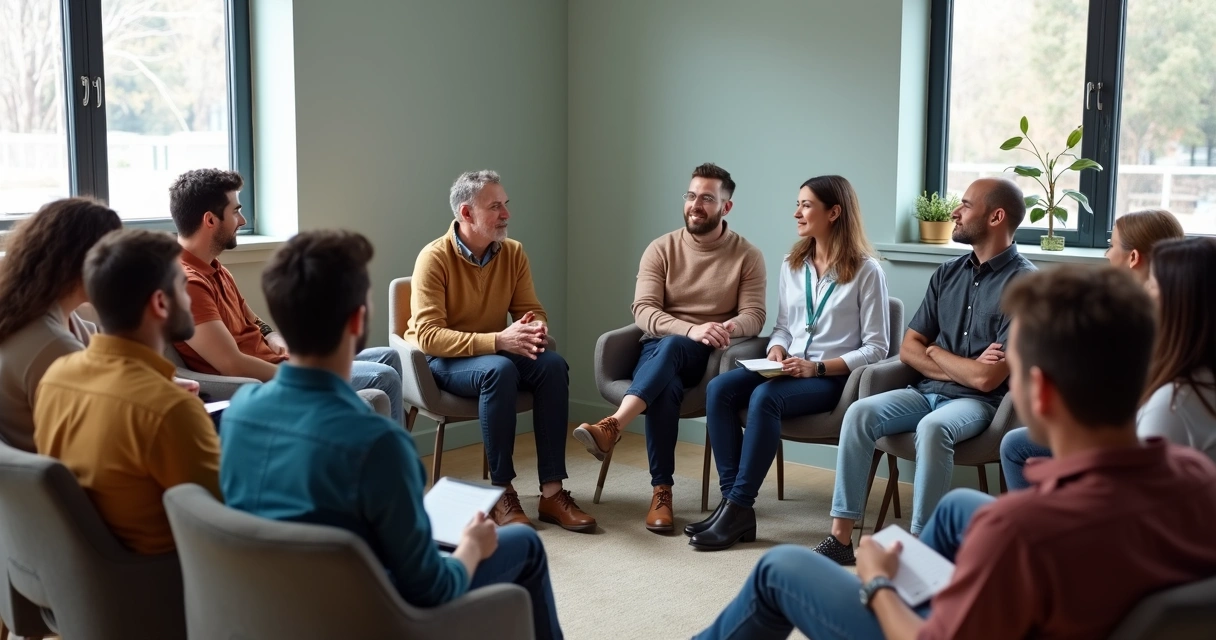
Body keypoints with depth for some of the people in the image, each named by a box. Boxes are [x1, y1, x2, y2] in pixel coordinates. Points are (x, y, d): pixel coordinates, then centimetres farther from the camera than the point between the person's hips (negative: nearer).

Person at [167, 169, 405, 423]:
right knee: (382, 379, -15)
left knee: (387, 357, 13)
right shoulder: (187, 282, -22)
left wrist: (271, 335, 0)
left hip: (274, 364, 11)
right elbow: (232, 366, -27)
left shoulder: (213, 269, 11)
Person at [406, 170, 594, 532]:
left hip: (495, 352, 5)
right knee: (499, 370, -35)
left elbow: (531, 310, 4)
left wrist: (537, 329, -23)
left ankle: (552, 492, -22)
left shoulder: (513, 253, -1)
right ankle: (502, 493, -25)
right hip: (440, 360, -5)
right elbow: (427, 335, -25)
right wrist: (498, 341, -35)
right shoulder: (435, 258, -17)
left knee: (553, 365, -23)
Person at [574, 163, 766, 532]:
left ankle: (612, 427, -51)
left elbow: (754, 316, -6)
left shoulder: (747, 256, 2)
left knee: (671, 347, -37)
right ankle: (661, 491, -33)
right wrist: (693, 329, -25)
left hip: (711, 356, -1)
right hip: (659, 350, 1)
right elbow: (643, 311, -8)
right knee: (664, 385, -36)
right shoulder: (661, 249, 3)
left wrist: (727, 328, -31)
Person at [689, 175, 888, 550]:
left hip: (834, 377, -6)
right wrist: (777, 350, -4)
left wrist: (817, 367, -18)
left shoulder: (866, 270, -5)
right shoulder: (792, 265, 13)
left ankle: (738, 509, -27)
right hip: (789, 371, 6)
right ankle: (731, 499, -23)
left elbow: (876, 348, -8)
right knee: (719, 389, -22)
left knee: (765, 397, -34)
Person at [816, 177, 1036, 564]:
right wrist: (957, 369, -7)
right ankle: (841, 536, -19)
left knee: (933, 428, -36)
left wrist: (935, 352, 0)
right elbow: (908, 349, 11)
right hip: (929, 391, 6)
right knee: (860, 412, -20)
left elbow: (986, 378, -17)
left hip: (977, 402, -6)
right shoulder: (948, 274, 11)